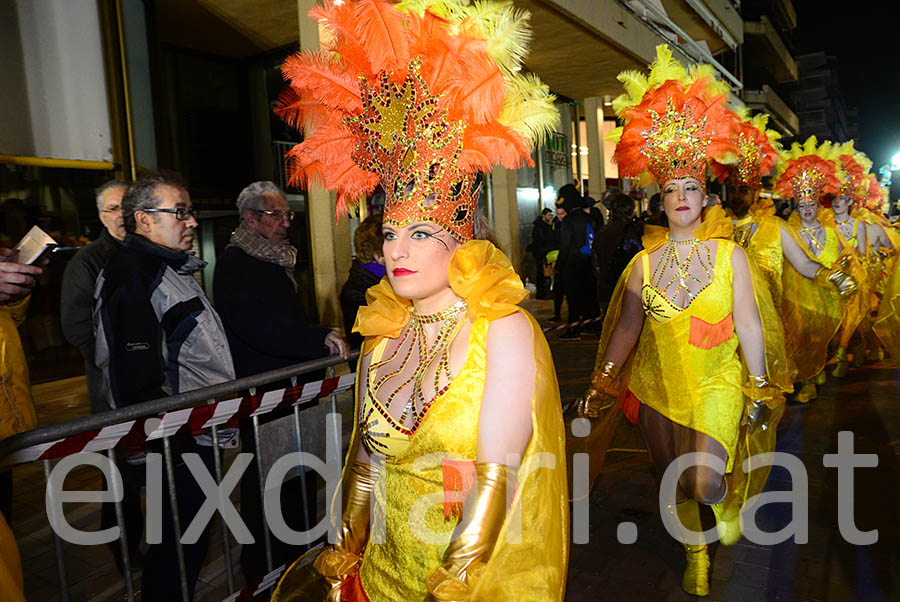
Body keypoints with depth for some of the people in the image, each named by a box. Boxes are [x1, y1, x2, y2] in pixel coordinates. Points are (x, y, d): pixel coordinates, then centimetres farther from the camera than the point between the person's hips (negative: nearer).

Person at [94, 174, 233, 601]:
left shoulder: (171, 269, 16)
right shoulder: (132, 275, -18)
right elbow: (139, 380, -25)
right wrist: (171, 450, -22)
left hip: (194, 439, 10)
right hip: (172, 451, -10)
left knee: (190, 543, 20)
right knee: (176, 552, 3)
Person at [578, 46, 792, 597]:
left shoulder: (731, 255, -2)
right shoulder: (645, 262, 0)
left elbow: (749, 325, -1)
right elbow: (626, 328, 1)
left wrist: (759, 390, -2)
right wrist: (602, 384, -3)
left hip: (717, 384, -2)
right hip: (658, 386, 2)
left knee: (706, 483, -12)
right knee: (675, 484, 13)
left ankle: (730, 500, 25)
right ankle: (696, 556, 39)